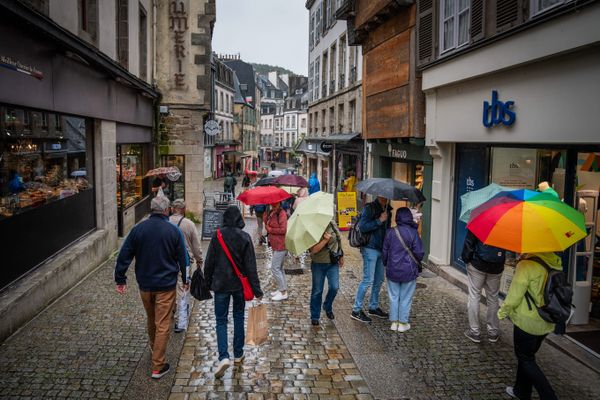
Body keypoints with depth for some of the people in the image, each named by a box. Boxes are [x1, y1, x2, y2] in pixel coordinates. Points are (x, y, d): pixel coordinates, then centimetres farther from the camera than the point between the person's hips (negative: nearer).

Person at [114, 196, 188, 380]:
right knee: (163, 325, 1)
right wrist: (185, 280, 11)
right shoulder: (173, 231, -8)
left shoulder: (138, 229, -2)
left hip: (144, 284, 4)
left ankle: (154, 348, 46)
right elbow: (183, 257, -1)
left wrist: (120, 279, 8)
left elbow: (124, 255, 0)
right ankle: (158, 367, 3)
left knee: (151, 320, 24)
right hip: (166, 285, -4)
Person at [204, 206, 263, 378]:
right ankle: (238, 354, 26)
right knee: (239, 317, 17)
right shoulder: (245, 237, -8)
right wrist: (256, 289, -3)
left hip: (221, 285, -1)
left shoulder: (217, 236, -8)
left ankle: (224, 357, -9)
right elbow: (251, 266, -8)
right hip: (240, 285, 1)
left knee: (221, 320, 5)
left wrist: (208, 282, 11)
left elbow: (209, 262, -2)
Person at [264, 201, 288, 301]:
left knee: (275, 268, -7)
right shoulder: (271, 213, 11)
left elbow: (283, 229, -22)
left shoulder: (282, 214, -16)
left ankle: (283, 293, 0)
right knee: (279, 268, 18)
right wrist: (266, 217, -10)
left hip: (280, 245, -10)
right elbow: (267, 224, 8)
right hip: (275, 244, 10)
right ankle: (282, 289, 30)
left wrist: (270, 229, -14)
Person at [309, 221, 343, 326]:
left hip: (333, 263, 3)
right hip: (318, 264, -3)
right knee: (317, 291, 5)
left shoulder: (332, 225, -3)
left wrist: (341, 256, 18)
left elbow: (339, 240, 13)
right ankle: (315, 317, 20)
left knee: (334, 287, -3)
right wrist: (325, 240, -34)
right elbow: (313, 250, -25)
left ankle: (328, 307, 27)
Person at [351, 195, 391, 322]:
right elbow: (362, 227, -20)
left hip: (382, 249, 8)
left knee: (379, 280, 14)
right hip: (370, 249, -8)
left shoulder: (388, 209, 11)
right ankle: (356, 310, 3)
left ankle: (374, 307, 28)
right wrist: (379, 220, -20)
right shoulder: (370, 208, -12)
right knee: (368, 280, -6)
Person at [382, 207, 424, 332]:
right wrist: (416, 264, 12)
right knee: (405, 298, 10)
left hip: (392, 270, 2)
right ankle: (403, 323, 17)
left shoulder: (390, 232, -6)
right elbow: (419, 253, -9)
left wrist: (386, 265, 17)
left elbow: (384, 252, 0)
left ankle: (394, 322, 20)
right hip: (409, 271, -2)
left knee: (394, 297, 13)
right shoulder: (413, 233, -13)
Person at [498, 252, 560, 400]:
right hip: (546, 323, 8)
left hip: (527, 322, -8)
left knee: (526, 359, 10)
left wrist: (503, 311, -2)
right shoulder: (554, 264, -1)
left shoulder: (525, 266, -23)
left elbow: (515, 295, -19)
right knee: (527, 356, 22)